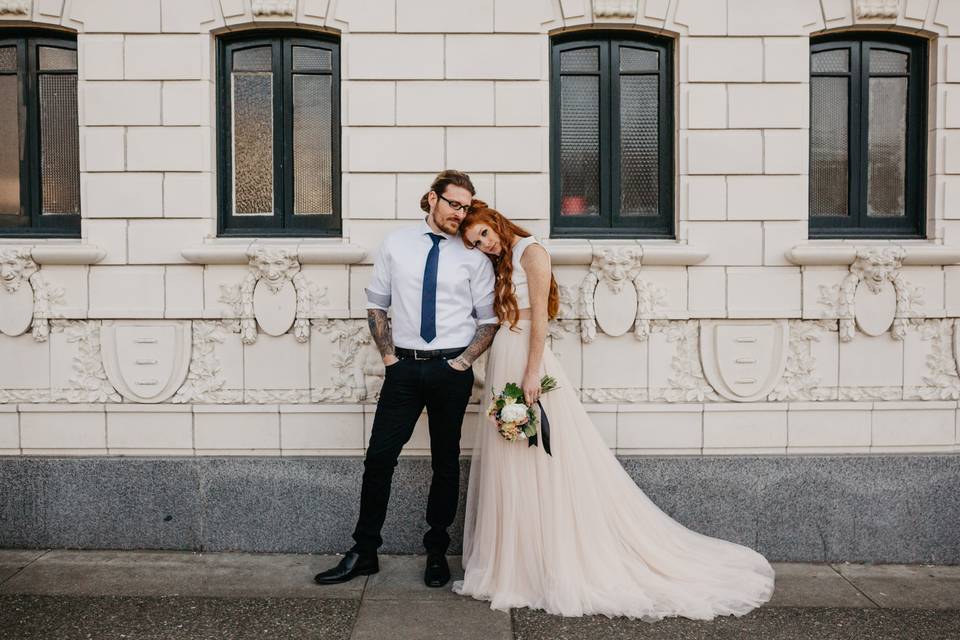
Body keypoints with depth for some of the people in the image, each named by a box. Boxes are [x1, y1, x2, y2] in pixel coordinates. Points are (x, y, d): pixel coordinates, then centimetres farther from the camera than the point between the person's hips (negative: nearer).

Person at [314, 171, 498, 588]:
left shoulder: (474, 256, 2)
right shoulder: (396, 245, 5)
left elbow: (489, 320, 4)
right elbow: (376, 304, 9)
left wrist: (461, 362, -6)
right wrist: (388, 356, 1)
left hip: (452, 371, 0)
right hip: (404, 367, 1)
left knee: (446, 463, 10)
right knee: (379, 458, 1)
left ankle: (437, 554, 25)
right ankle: (364, 553, 16)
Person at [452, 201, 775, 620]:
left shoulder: (531, 252, -5)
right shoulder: (502, 264, 20)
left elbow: (538, 317, -14)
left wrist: (531, 374, -19)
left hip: (525, 362, -9)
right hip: (503, 365, 9)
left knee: (543, 469, -4)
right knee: (510, 472, 10)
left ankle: (563, 572, 7)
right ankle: (518, 567, 20)